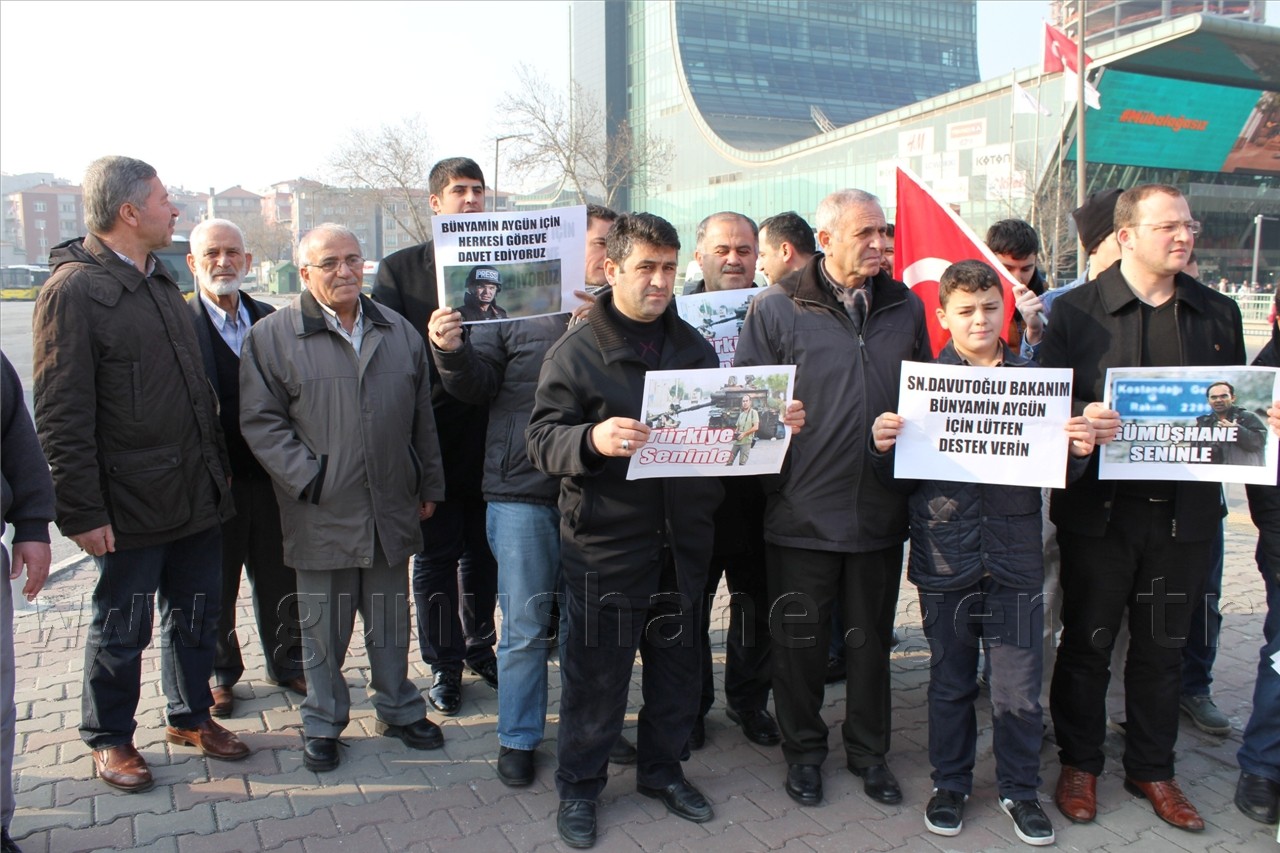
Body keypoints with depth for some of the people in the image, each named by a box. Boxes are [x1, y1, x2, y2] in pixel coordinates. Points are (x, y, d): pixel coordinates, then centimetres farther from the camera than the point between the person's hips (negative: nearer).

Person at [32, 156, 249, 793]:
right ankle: (109, 739, 30)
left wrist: (217, 468, 16)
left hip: (197, 494, 7)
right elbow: (62, 416, -16)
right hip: (131, 506, -7)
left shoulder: (159, 280, 12)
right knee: (121, 629, 10)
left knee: (196, 615, 17)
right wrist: (82, 511, -17)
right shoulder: (73, 290, -14)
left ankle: (191, 715, 36)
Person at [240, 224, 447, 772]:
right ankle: (322, 724, 28)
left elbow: (422, 418, 13)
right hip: (321, 515, -3)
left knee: (391, 623, 16)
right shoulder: (272, 336, -3)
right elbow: (260, 420, -6)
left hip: (390, 511, 3)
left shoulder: (398, 332, 10)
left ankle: (399, 710, 33)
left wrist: (429, 486, 13)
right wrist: (308, 479, -14)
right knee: (324, 628, 10)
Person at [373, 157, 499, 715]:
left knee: (482, 550, 15)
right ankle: (443, 665, 23)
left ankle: (479, 646, 34)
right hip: (434, 433, -2)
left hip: (489, 433, 2)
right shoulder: (399, 269, 2)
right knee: (436, 554, 8)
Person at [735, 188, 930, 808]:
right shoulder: (777, 308, -5)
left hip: (881, 510, 3)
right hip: (804, 511, -3)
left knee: (871, 638, 17)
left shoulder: (906, 308, 8)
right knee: (801, 639, 11)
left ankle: (868, 751, 36)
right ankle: (803, 750, 32)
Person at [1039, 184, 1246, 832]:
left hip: (1184, 512, 4)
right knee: (1087, 643, 9)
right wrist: (1082, 417, -26)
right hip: (1099, 509, -3)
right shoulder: (1077, 311, -2)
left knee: (1162, 647, 14)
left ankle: (1152, 770, 31)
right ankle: (1079, 765, 27)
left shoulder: (1218, 314, 10)